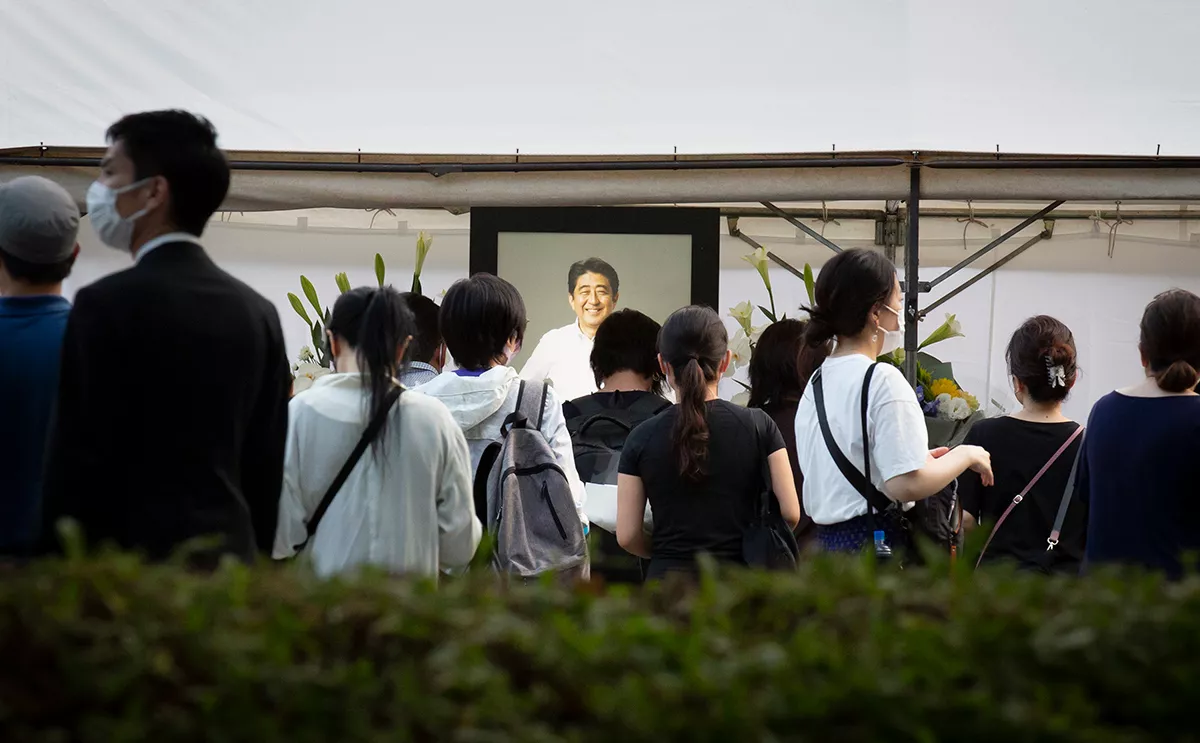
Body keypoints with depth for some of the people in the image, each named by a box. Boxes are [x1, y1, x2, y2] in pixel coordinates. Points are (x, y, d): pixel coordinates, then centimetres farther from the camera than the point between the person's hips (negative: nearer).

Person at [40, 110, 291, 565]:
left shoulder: (108, 305, -10)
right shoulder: (259, 314, 8)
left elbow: (76, 465, -11)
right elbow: (265, 470, 10)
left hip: (134, 557, -6)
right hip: (231, 557, 6)